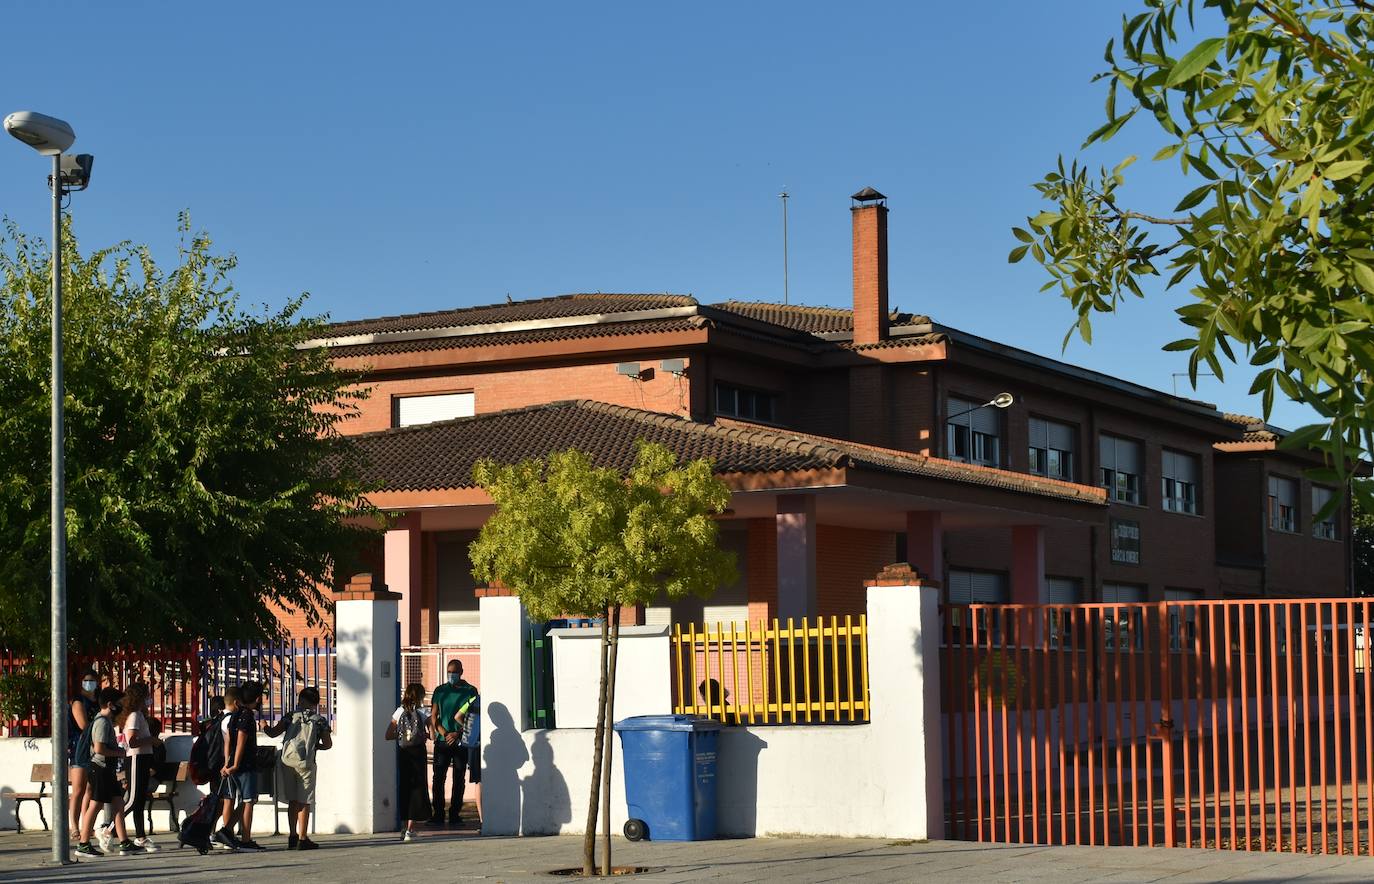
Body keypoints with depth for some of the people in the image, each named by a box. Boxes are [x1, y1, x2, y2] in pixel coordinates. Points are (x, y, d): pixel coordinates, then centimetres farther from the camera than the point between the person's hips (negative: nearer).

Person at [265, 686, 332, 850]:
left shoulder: (291, 716, 8)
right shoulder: (319, 720, 6)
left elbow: (273, 733, 3)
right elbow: (328, 744, 4)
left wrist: (265, 727, 24)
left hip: (286, 760, 2)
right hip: (305, 762, -2)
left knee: (292, 801, 12)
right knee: (304, 802, 2)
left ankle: (293, 836, 12)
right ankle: (302, 839, -1)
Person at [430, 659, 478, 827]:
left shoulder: (470, 691, 4)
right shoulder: (440, 691, 11)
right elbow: (433, 716, 10)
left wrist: (457, 734, -12)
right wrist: (444, 733, -7)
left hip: (461, 742, -2)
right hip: (442, 741, 2)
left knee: (459, 779, 1)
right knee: (439, 777, -3)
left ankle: (455, 814, 5)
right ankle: (438, 814, 0)